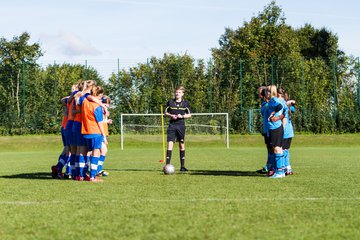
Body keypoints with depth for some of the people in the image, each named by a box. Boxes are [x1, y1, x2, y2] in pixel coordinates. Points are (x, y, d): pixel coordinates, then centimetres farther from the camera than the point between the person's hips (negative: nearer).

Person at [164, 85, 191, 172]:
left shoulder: (185, 103, 2)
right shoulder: (170, 102, 3)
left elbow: (189, 115, 6)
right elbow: (166, 112, 11)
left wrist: (182, 116, -11)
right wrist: (171, 115, -9)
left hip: (181, 125, 0)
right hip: (172, 125, 0)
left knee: (182, 145, 6)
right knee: (170, 144, -10)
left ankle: (182, 166, 13)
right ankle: (167, 165, -10)